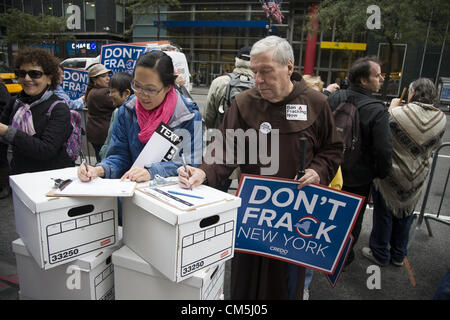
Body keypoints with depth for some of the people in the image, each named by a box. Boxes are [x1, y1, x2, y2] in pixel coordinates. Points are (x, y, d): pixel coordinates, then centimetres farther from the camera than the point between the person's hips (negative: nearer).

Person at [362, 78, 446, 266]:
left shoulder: (398, 113, -24)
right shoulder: (441, 118, -7)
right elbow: (435, 145, 7)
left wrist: (392, 108, 4)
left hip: (390, 175, -4)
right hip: (416, 179, 5)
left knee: (384, 215, 12)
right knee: (405, 215, 21)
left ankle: (380, 254, 26)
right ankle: (398, 255, 36)